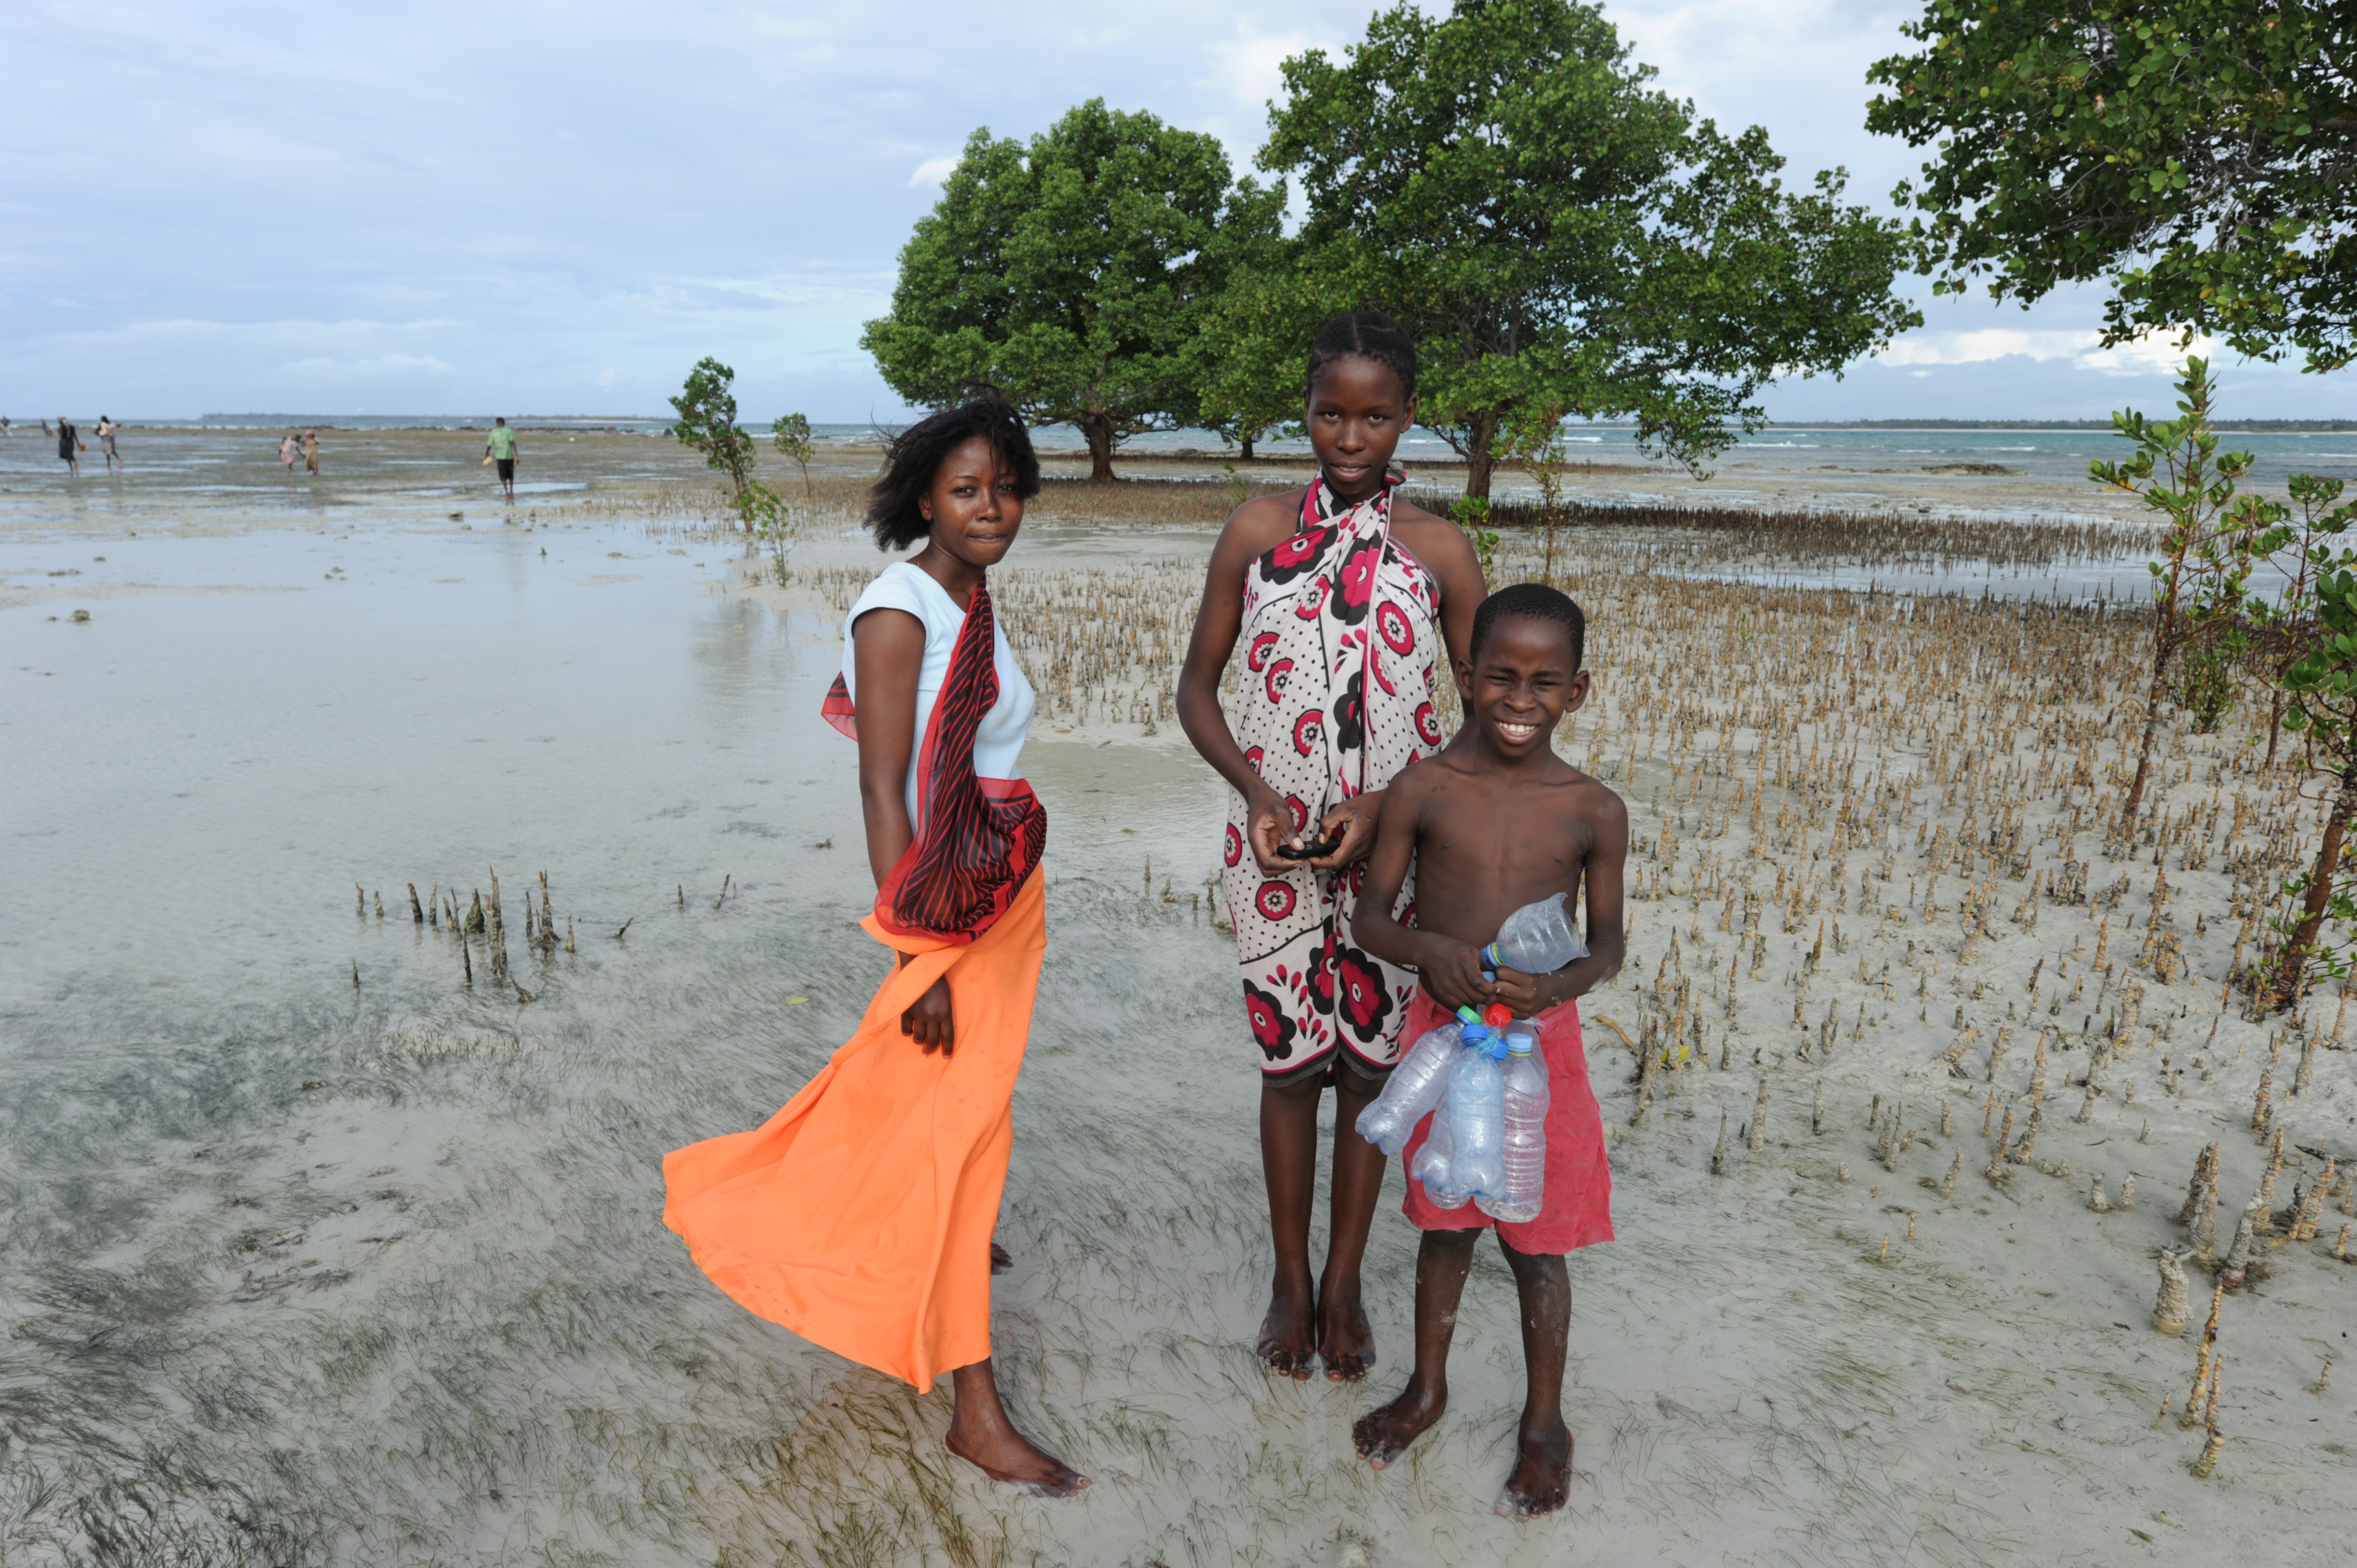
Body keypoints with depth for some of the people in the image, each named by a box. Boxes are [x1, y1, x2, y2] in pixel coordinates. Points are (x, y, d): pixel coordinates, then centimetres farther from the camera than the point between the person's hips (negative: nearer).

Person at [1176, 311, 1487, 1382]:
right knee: (1289, 1063, 11)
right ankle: (1290, 1279, 32)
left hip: (1393, 851, 0)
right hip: (1274, 850, 0)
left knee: (1369, 1064, 10)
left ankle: (1344, 1283, 31)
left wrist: (1386, 805, -14)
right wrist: (1256, 791, -13)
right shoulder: (1258, 530, -1)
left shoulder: (1441, 552, -3)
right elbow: (1197, 687, 3)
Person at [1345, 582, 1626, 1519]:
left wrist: (1556, 985, -18)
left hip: (1540, 1038, 0)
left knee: (1536, 1243, 11)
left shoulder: (1594, 812, -6)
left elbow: (1609, 942, 2)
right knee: (1445, 1225, 17)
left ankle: (1545, 1420, 33)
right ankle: (1427, 1387, 40)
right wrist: (1429, 949, -23)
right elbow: (1369, 916, -3)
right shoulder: (1421, 792, -7)